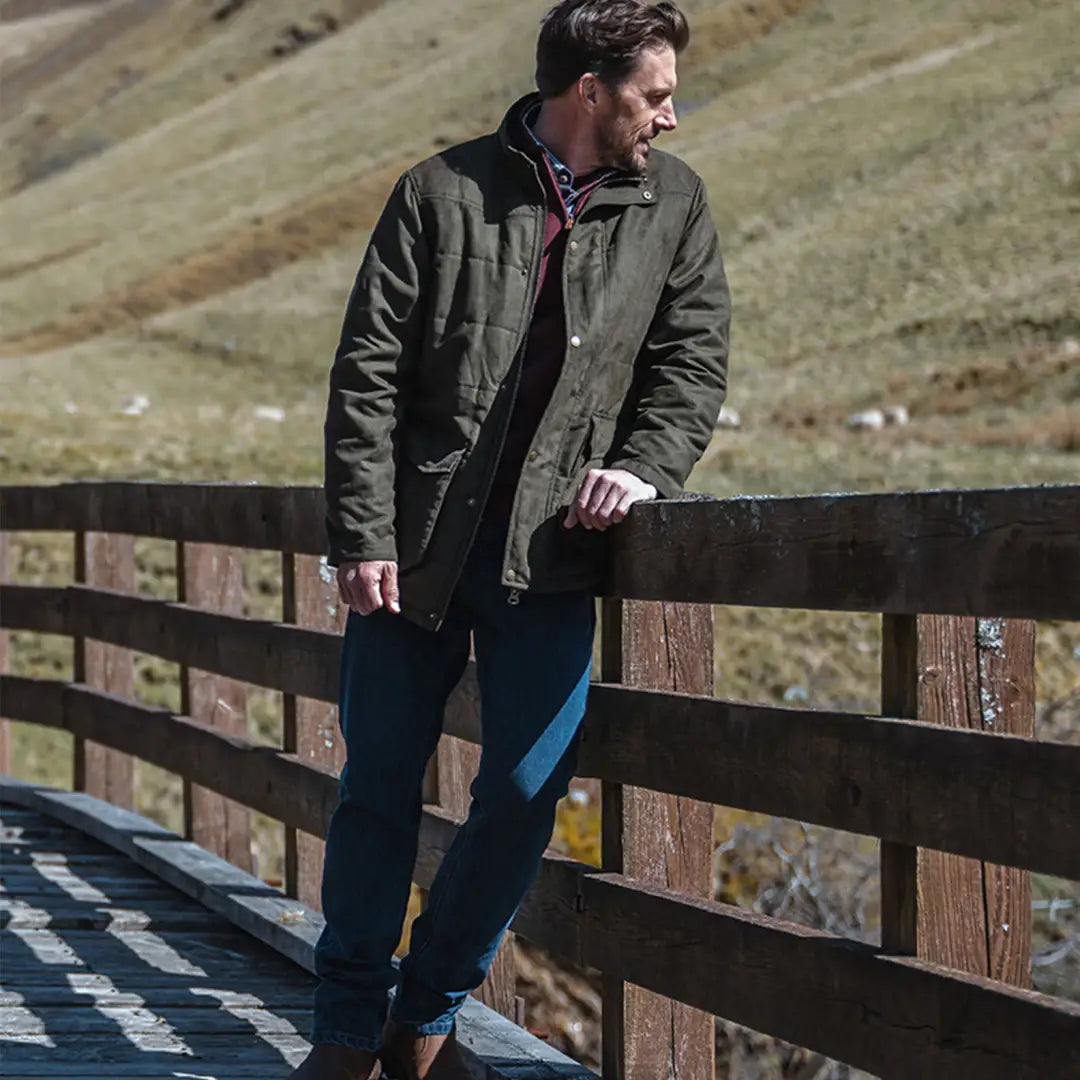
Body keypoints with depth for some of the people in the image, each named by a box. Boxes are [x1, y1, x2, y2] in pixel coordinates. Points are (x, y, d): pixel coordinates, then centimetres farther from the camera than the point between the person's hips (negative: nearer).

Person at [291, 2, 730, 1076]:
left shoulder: (671, 203, 7)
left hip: (552, 554, 2)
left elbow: (691, 355, 10)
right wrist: (362, 535, -9)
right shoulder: (442, 193, -2)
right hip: (417, 546, -2)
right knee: (377, 788, 5)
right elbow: (367, 374, -3)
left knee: (524, 797, -2)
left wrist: (645, 465, -9)